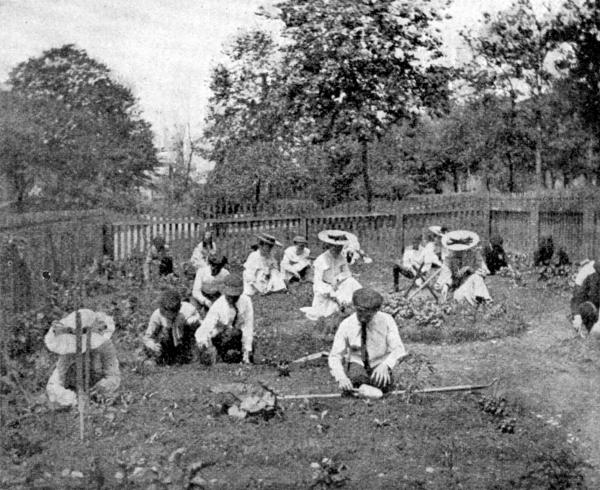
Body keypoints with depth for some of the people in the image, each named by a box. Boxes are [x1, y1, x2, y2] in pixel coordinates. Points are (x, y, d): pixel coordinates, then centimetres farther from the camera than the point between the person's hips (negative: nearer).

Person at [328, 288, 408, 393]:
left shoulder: (386, 320, -12)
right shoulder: (346, 325, -10)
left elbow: (398, 350, -16)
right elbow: (335, 356, -11)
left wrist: (385, 365, -38)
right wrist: (341, 377, -31)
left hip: (379, 364, 0)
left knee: (382, 385, -31)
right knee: (355, 377, -34)